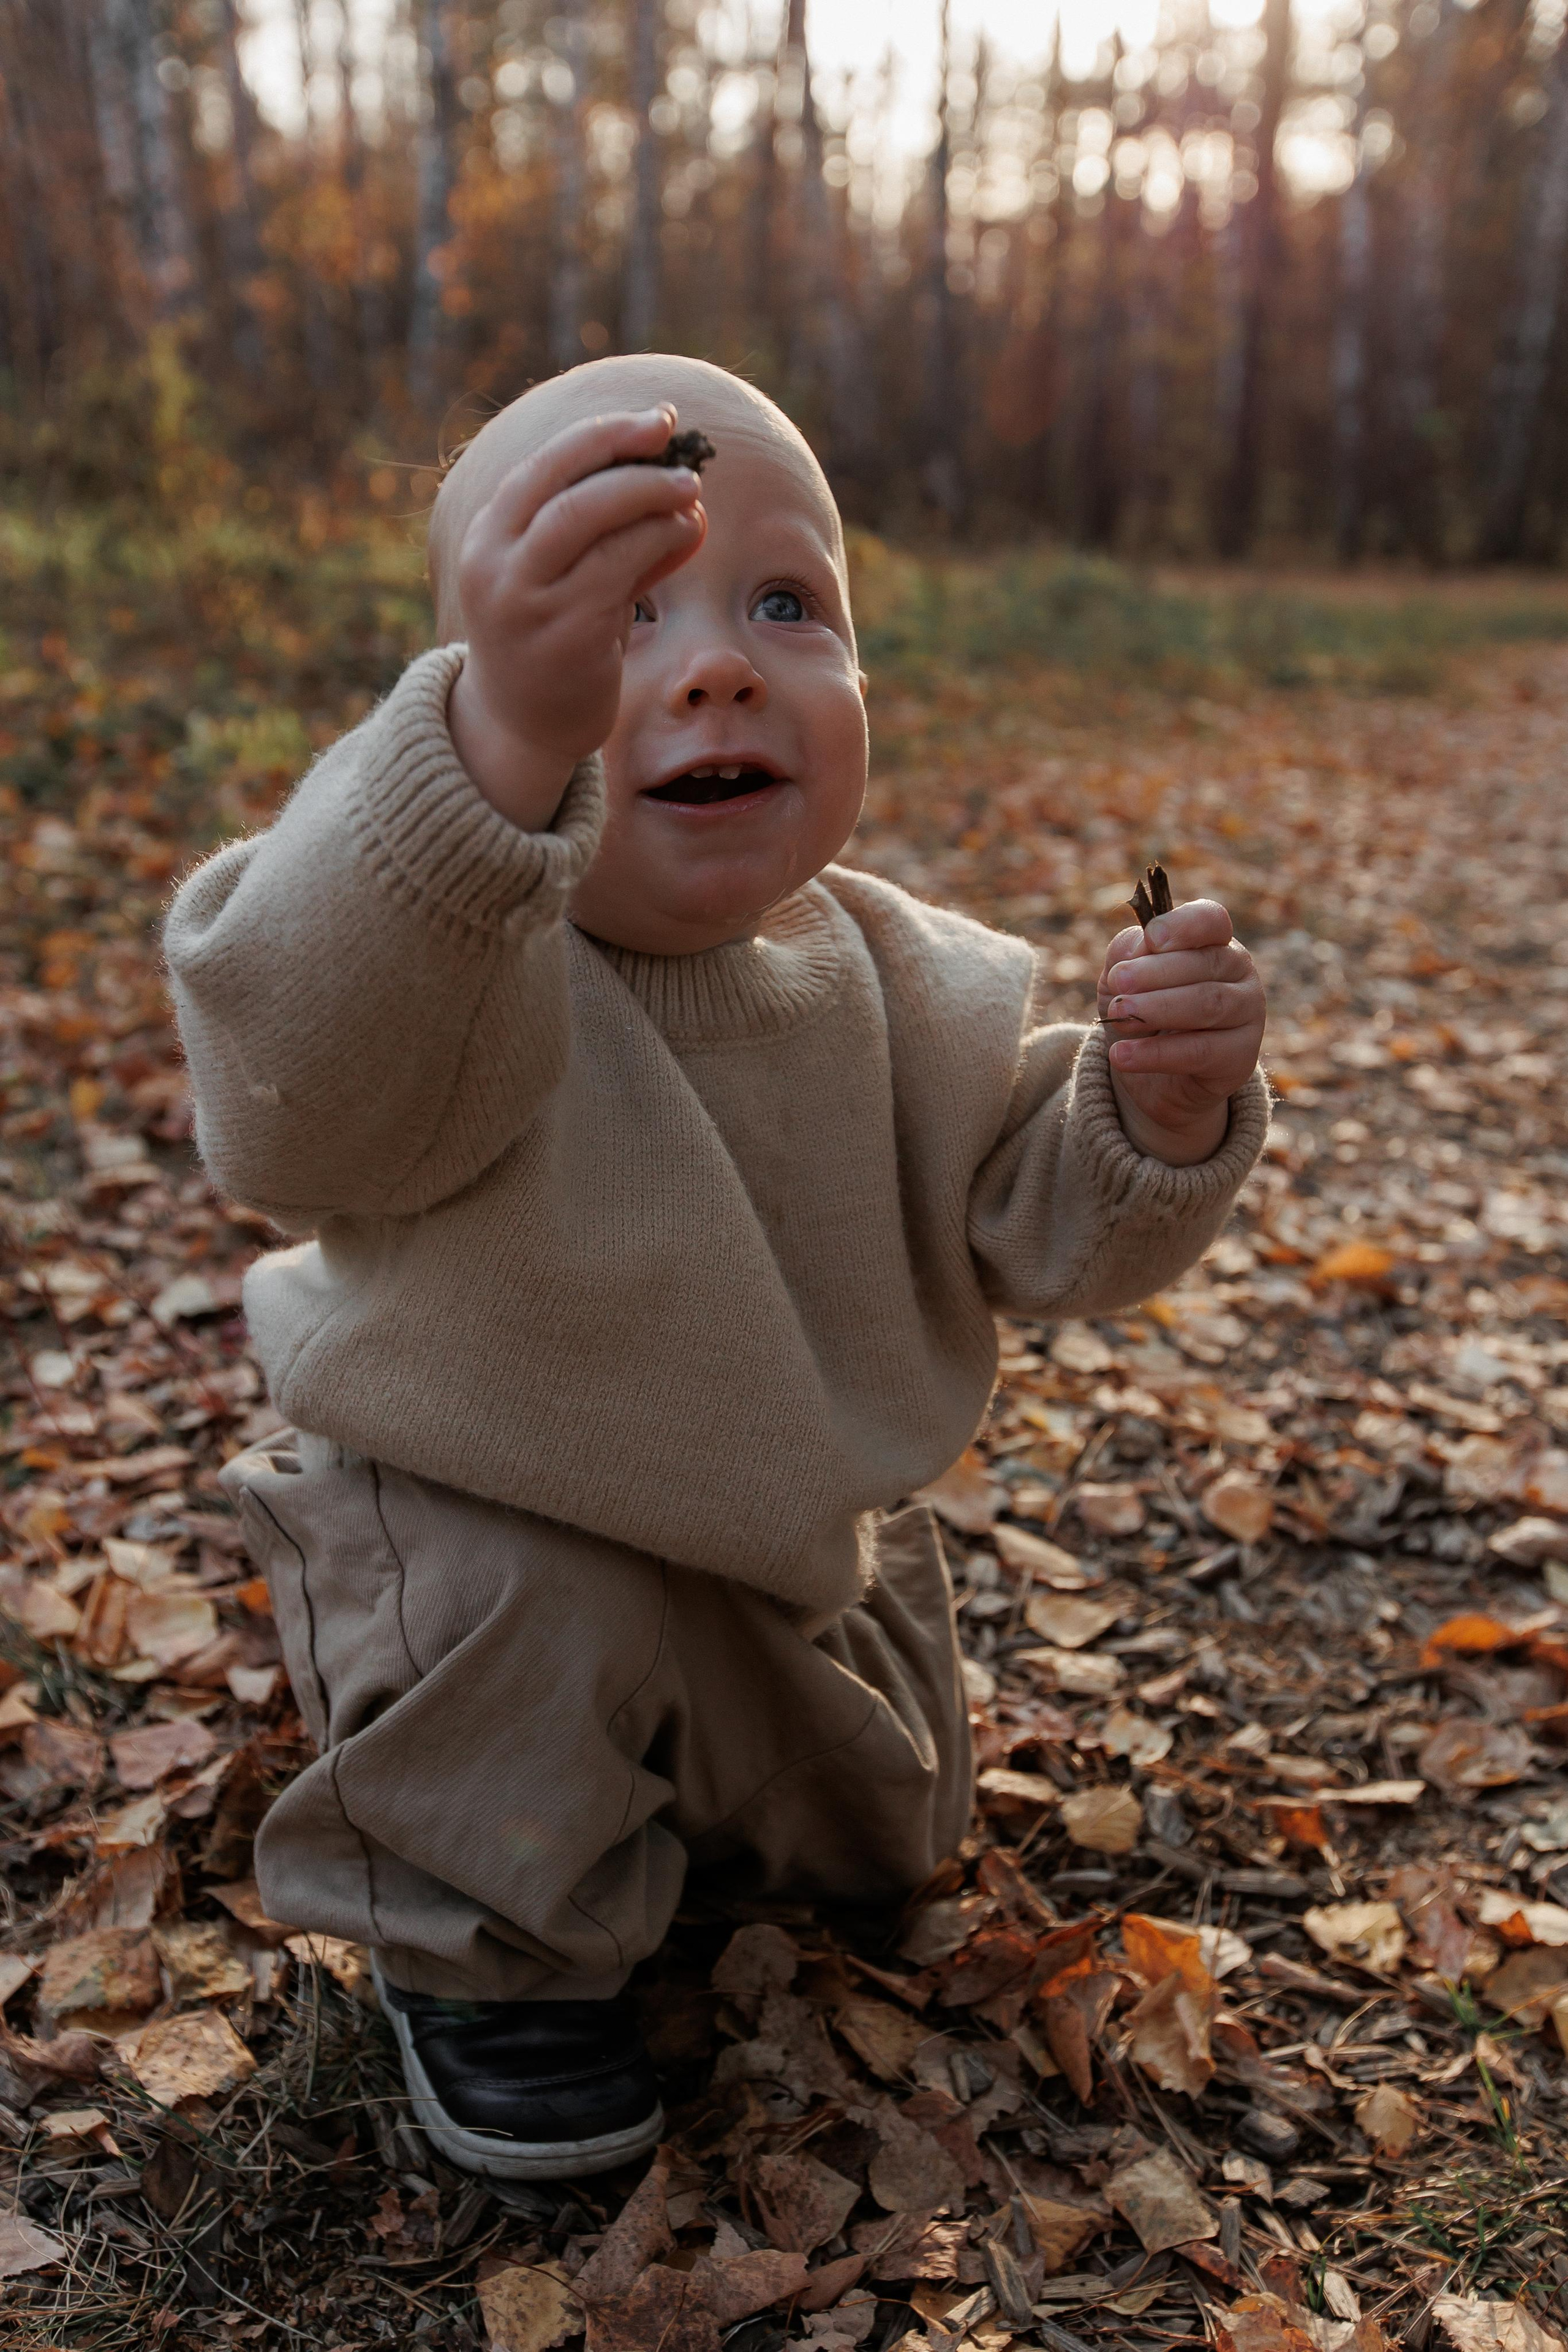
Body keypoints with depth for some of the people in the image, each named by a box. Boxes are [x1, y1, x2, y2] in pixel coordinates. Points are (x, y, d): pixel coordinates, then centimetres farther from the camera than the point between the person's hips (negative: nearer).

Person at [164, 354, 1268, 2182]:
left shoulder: (899, 983, -15)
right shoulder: (460, 961, -34)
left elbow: (1037, 1228, -9)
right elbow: (292, 1095, -56)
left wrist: (1158, 1105, -32)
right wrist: (500, 733, -72)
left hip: (792, 1560, 5)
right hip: (495, 1533, -4)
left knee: (880, 1838, 20)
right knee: (516, 1606, -37)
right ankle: (474, 1942, -3)